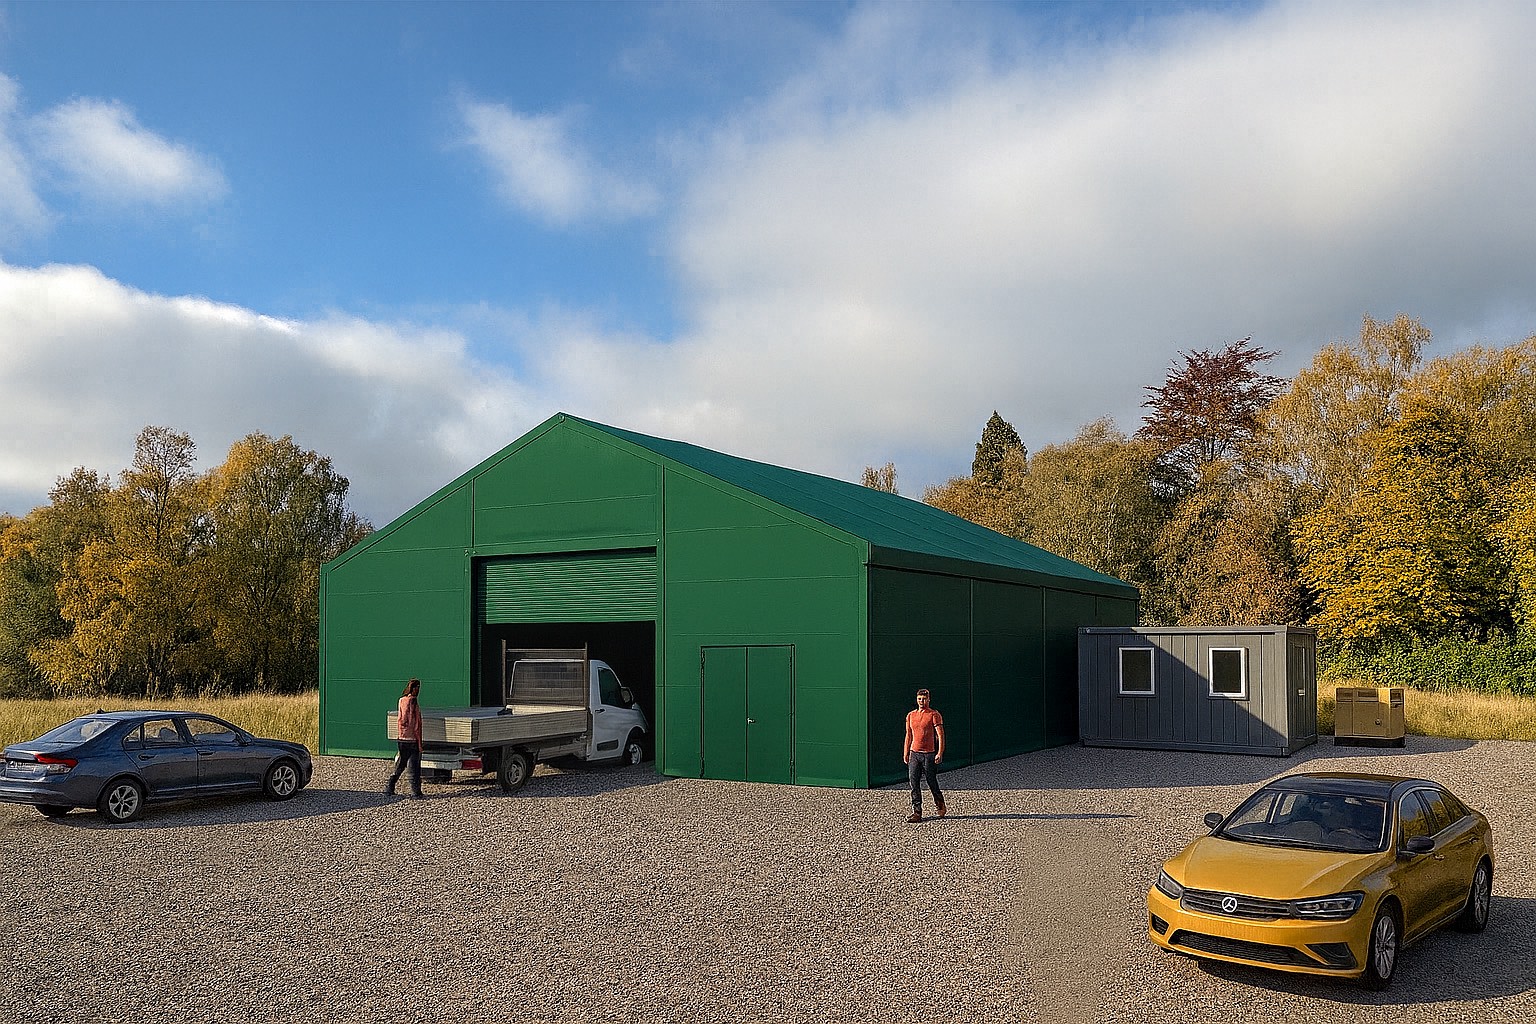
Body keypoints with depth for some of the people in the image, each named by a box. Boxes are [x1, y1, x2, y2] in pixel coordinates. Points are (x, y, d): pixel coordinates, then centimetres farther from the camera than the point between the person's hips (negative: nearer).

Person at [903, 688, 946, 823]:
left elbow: (940, 736, -7)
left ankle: (940, 803, 31)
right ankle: (917, 812, -1)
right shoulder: (910, 715, 12)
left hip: (929, 754, -4)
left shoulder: (934, 715, -4)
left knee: (931, 782, 4)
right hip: (914, 753, 4)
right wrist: (905, 754, 14)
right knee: (914, 782, -3)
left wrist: (940, 753, -16)